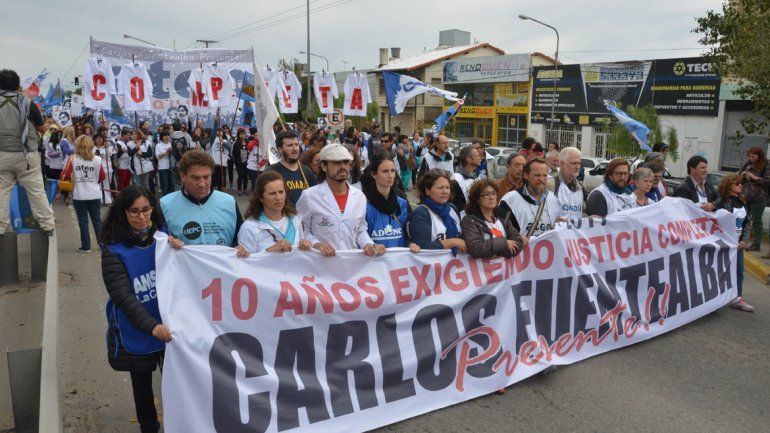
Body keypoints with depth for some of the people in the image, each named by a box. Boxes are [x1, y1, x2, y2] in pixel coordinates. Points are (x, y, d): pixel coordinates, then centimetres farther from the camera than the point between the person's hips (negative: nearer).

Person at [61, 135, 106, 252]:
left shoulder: (73, 159, -8)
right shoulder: (97, 160, -5)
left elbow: (64, 175, -9)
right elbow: (103, 177, 2)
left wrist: (73, 176, 13)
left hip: (79, 196, -1)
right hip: (95, 195, 1)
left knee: (83, 221, 7)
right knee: (97, 220, 11)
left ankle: (86, 246, 10)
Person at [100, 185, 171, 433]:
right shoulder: (113, 249, -10)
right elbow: (122, 295, -20)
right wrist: (151, 325, -31)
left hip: (170, 326, 1)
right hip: (136, 332, -1)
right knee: (142, 383, 17)